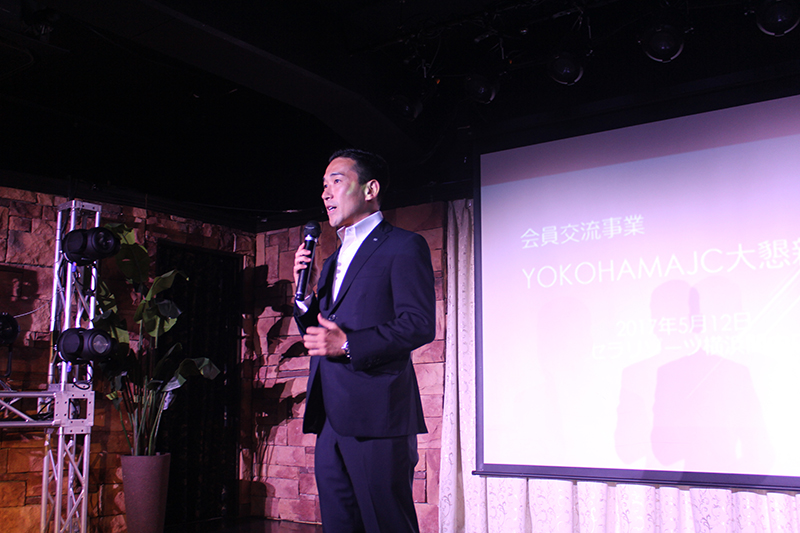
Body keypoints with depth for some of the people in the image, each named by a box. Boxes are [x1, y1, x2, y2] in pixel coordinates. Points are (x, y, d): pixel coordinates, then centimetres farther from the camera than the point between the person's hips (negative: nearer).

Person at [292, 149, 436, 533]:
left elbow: (420, 324, -13)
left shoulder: (404, 246, -2)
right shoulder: (333, 260, 23)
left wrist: (347, 344, -19)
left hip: (377, 417, -8)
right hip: (331, 420, 8)